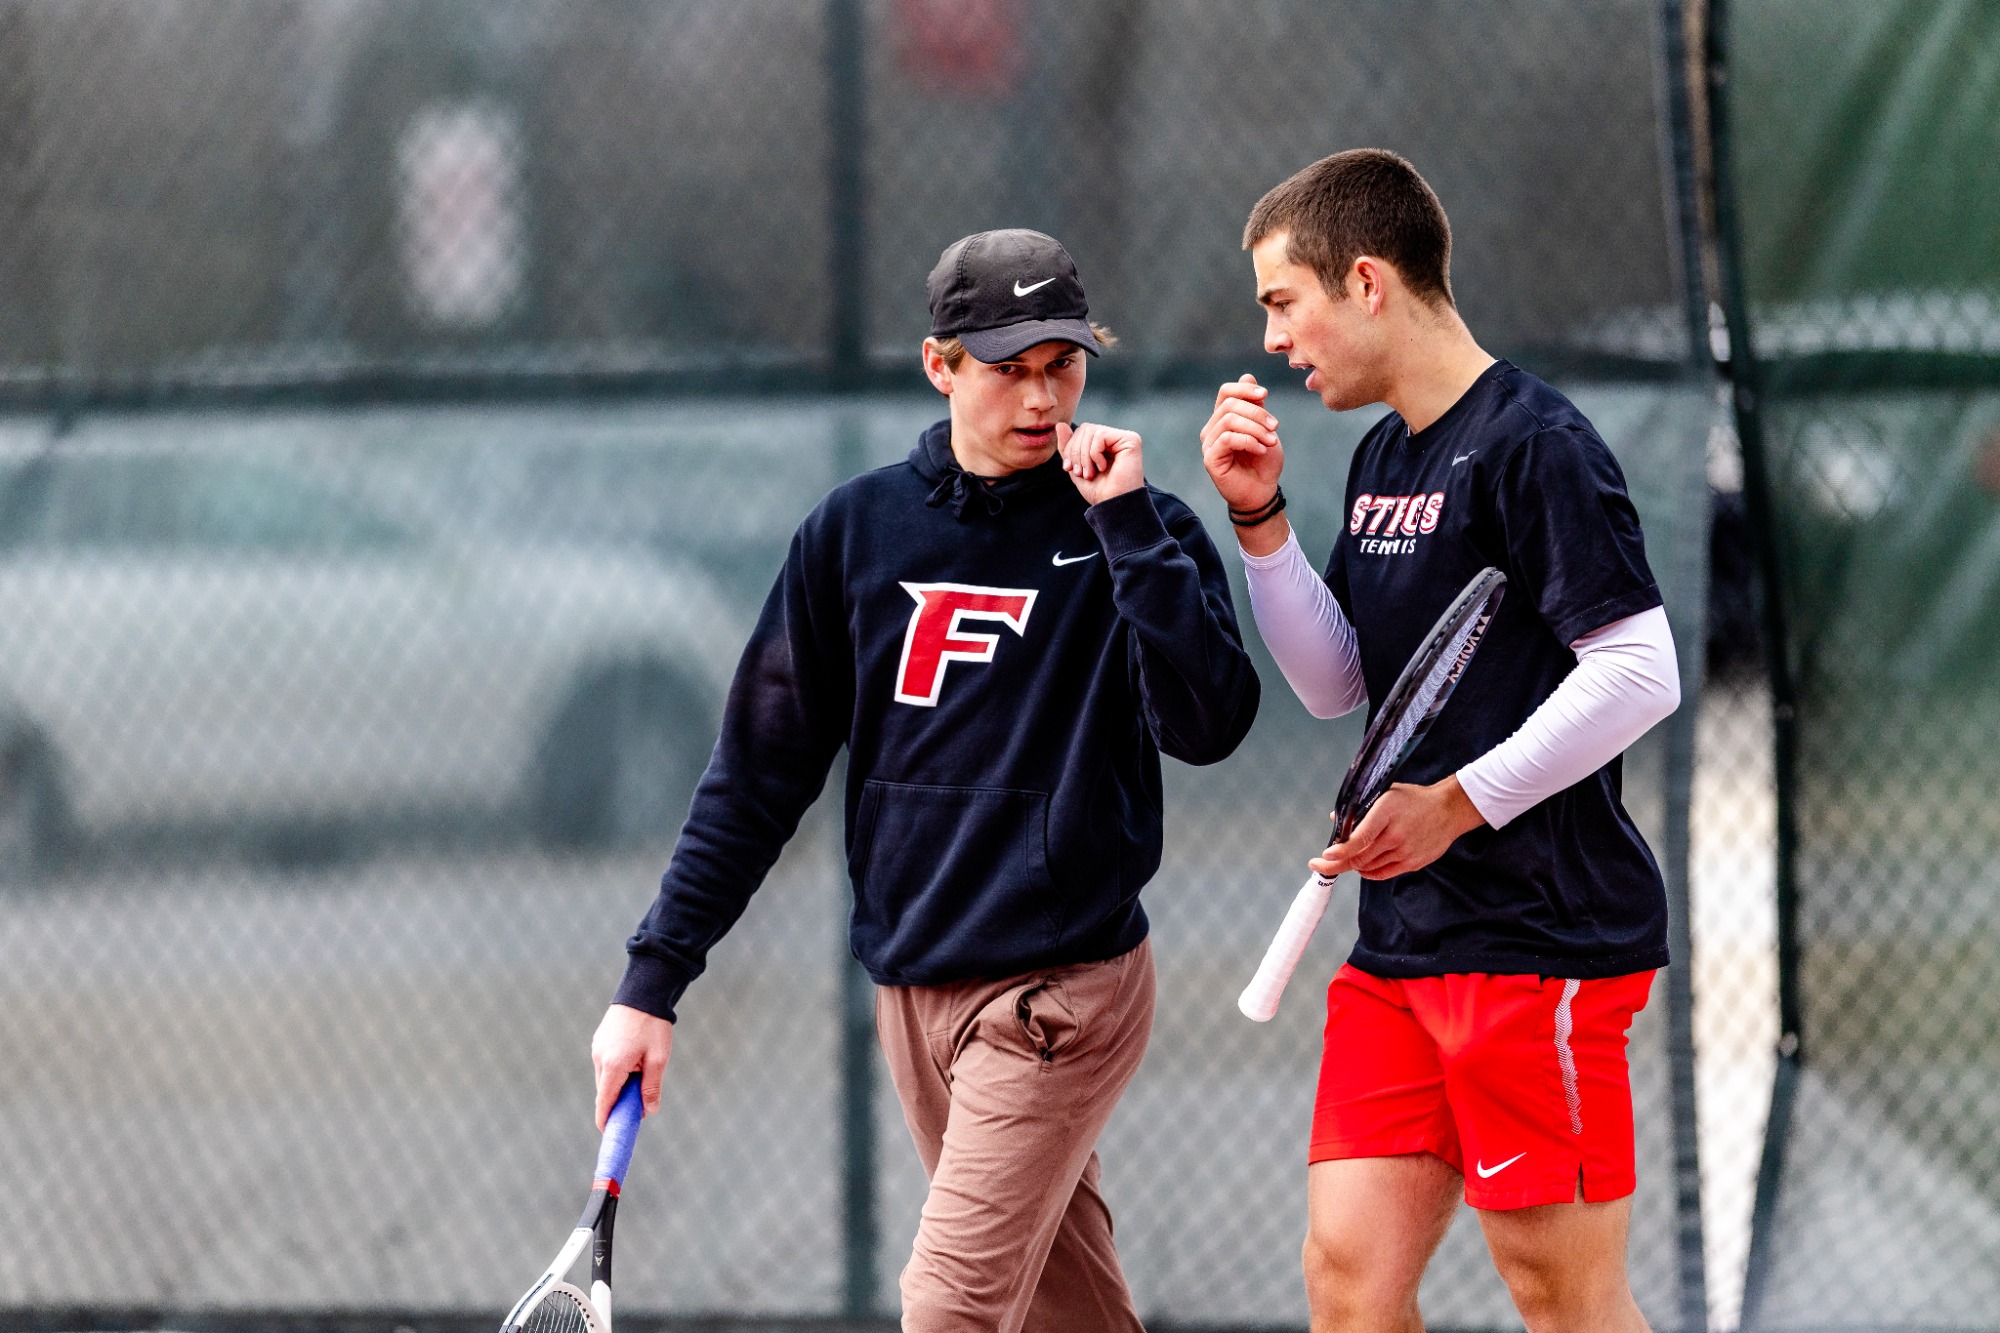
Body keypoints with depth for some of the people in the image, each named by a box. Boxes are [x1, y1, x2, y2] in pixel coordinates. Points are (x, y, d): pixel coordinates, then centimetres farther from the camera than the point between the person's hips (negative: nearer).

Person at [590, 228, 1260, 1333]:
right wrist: (653, 980, 5)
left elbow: (1207, 724, -18)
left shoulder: (1137, 532, -2)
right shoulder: (856, 530, 6)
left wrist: (1124, 519, -19)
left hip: (1060, 984, -4)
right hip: (911, 985, 4)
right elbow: (761, 770, 9)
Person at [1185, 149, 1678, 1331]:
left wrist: (1457, 803, -18)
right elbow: (1337, 683, 21)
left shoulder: (1534, 444, -12)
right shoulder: (1384, 457, 16)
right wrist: (1261, 519, 8)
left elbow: (1639, 673, -17)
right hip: (1401, 945, 9)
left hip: (1542, 940, -9)